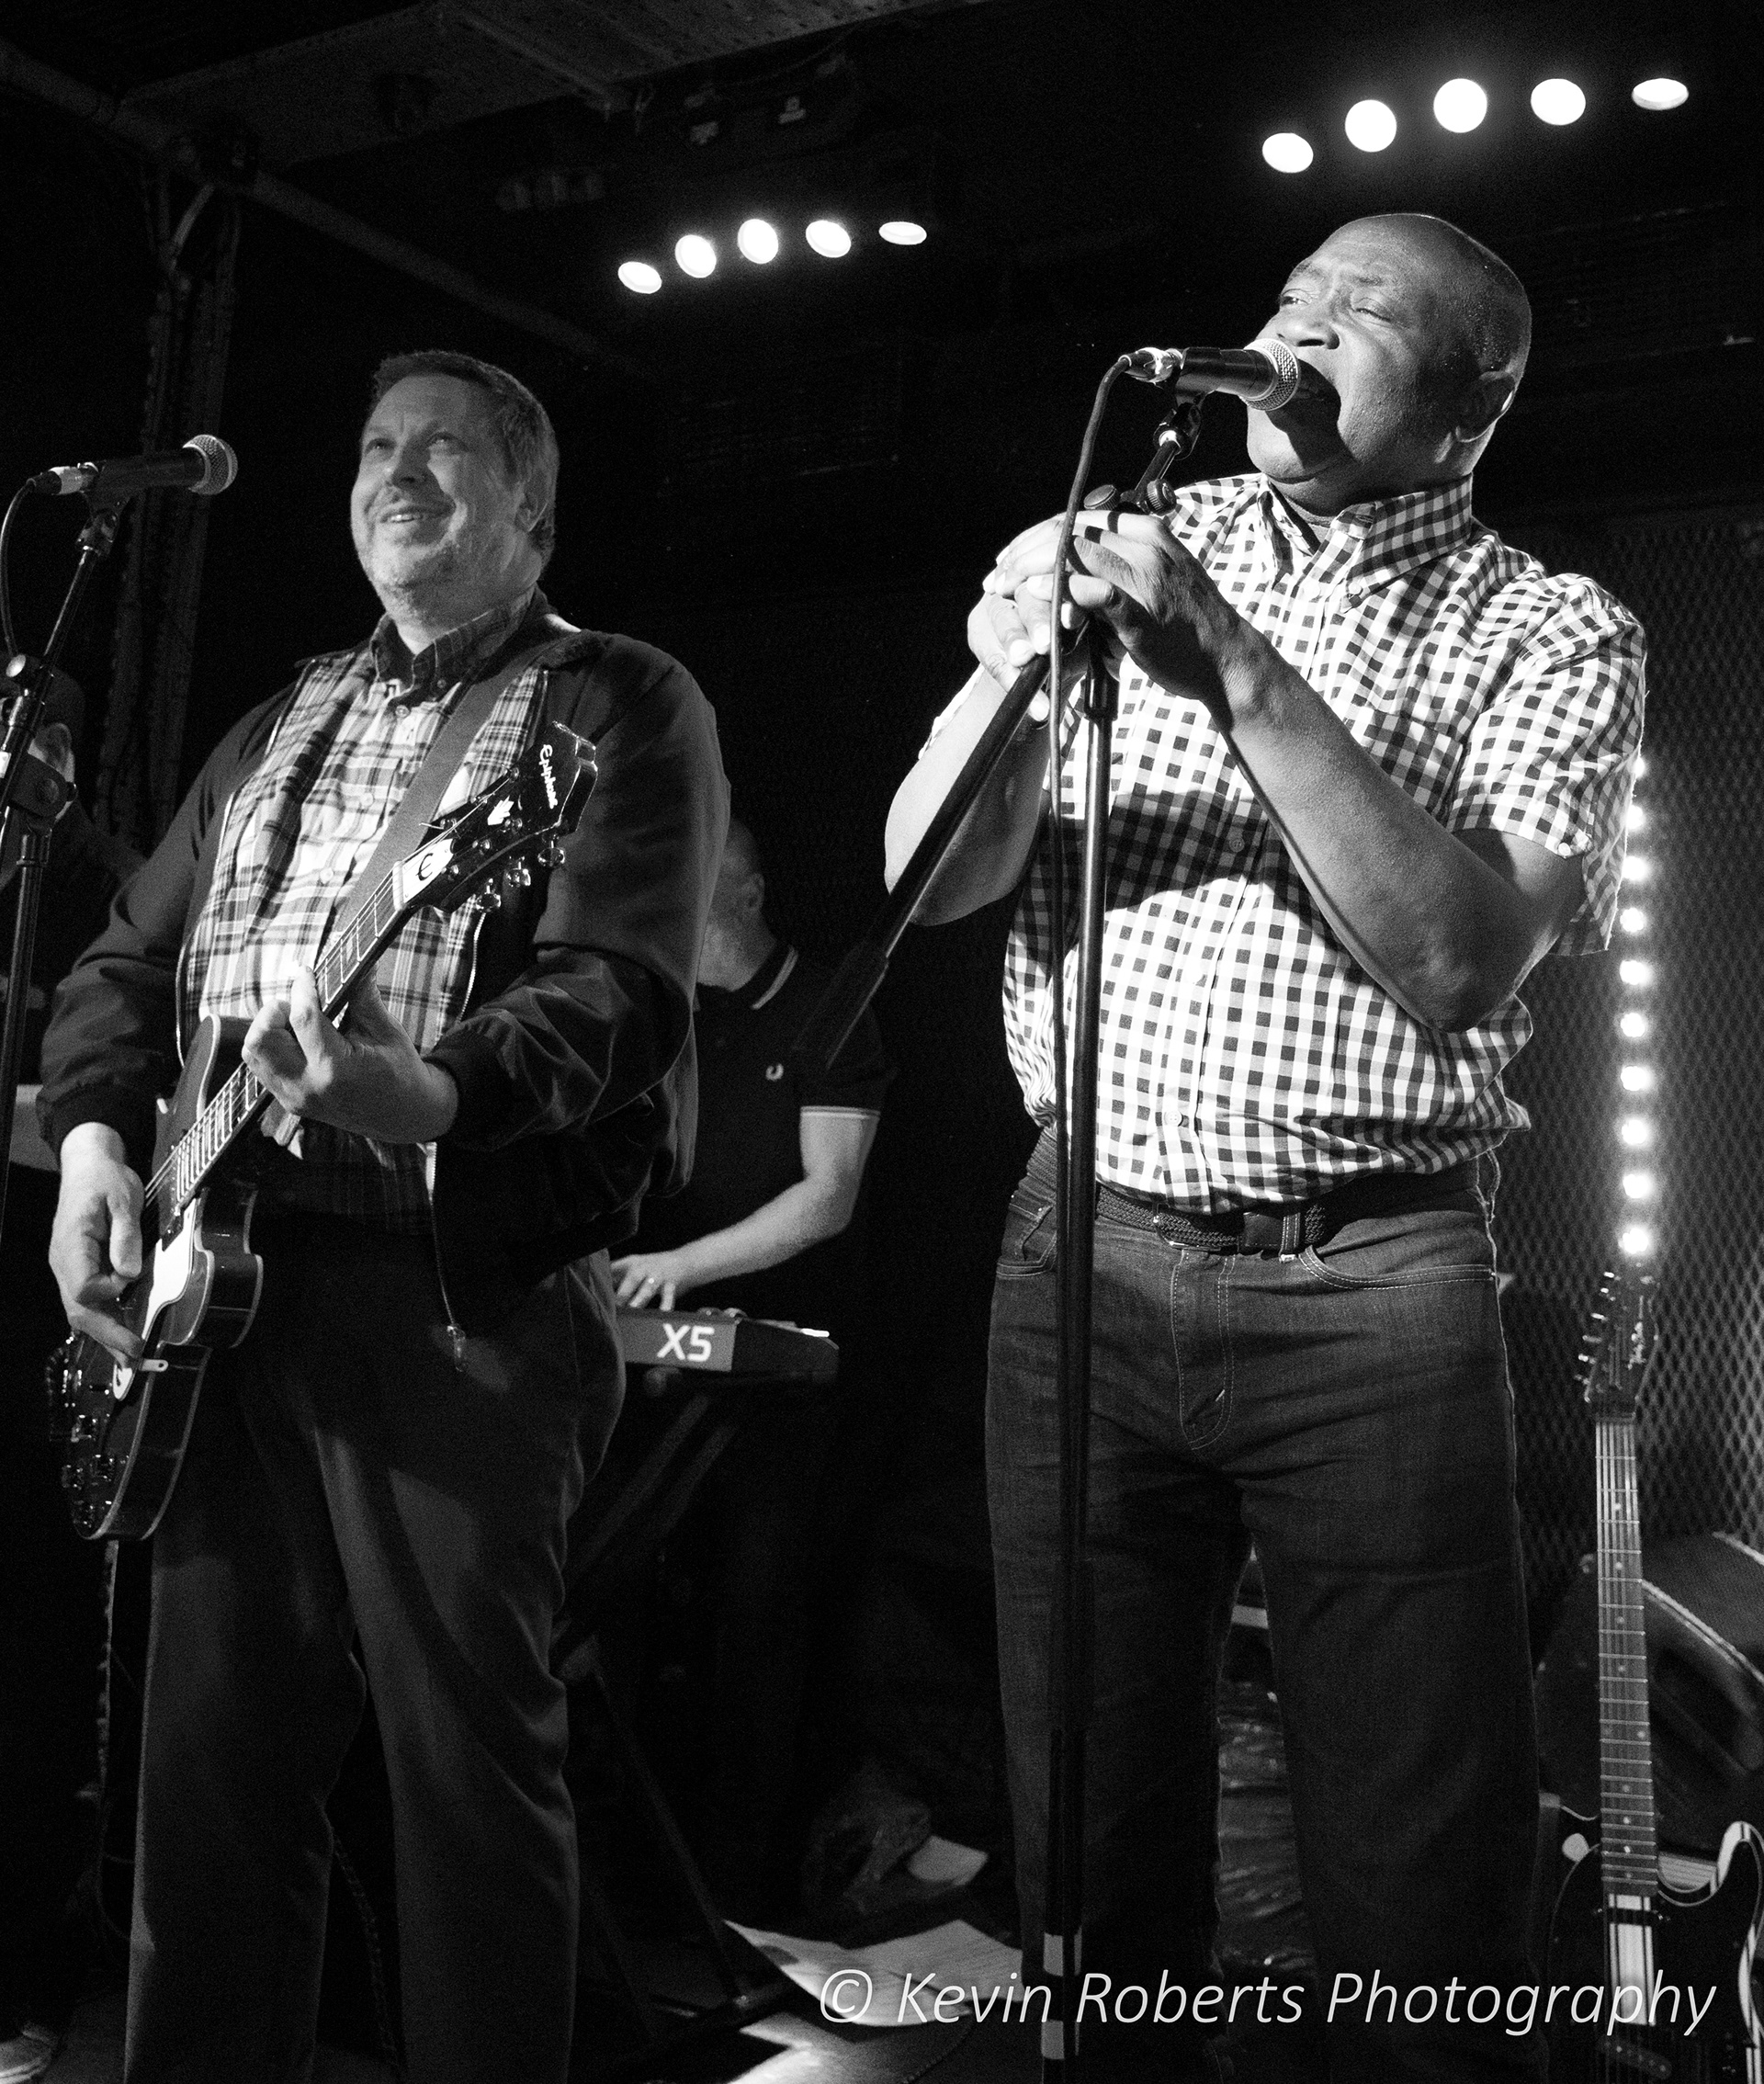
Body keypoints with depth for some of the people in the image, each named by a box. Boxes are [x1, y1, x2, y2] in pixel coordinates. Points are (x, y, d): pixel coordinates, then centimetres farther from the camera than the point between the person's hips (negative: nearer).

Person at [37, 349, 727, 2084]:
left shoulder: (622, 707, 1)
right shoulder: (287, 721, 21)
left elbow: (619, 985, -14)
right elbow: (129, 960, 20)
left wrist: (435, 1089, -33)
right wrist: (95, 1130, 1)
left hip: (464, 1285, -6)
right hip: (215, 1278, 6)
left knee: (469, 1759, -1)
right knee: (211, 1756, 12)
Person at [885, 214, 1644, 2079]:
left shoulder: (1550, 634, 4)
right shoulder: (1121, 555, 12)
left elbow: (1460, 956, -13)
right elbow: (929, 881, 3)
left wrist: (1237, 670, -18)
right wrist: (1015, 679, -16)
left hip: (1372, 1294, -2)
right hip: (1084, 1262, 2)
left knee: (1416, 1914, 3)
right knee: (1092, 1863, 10)